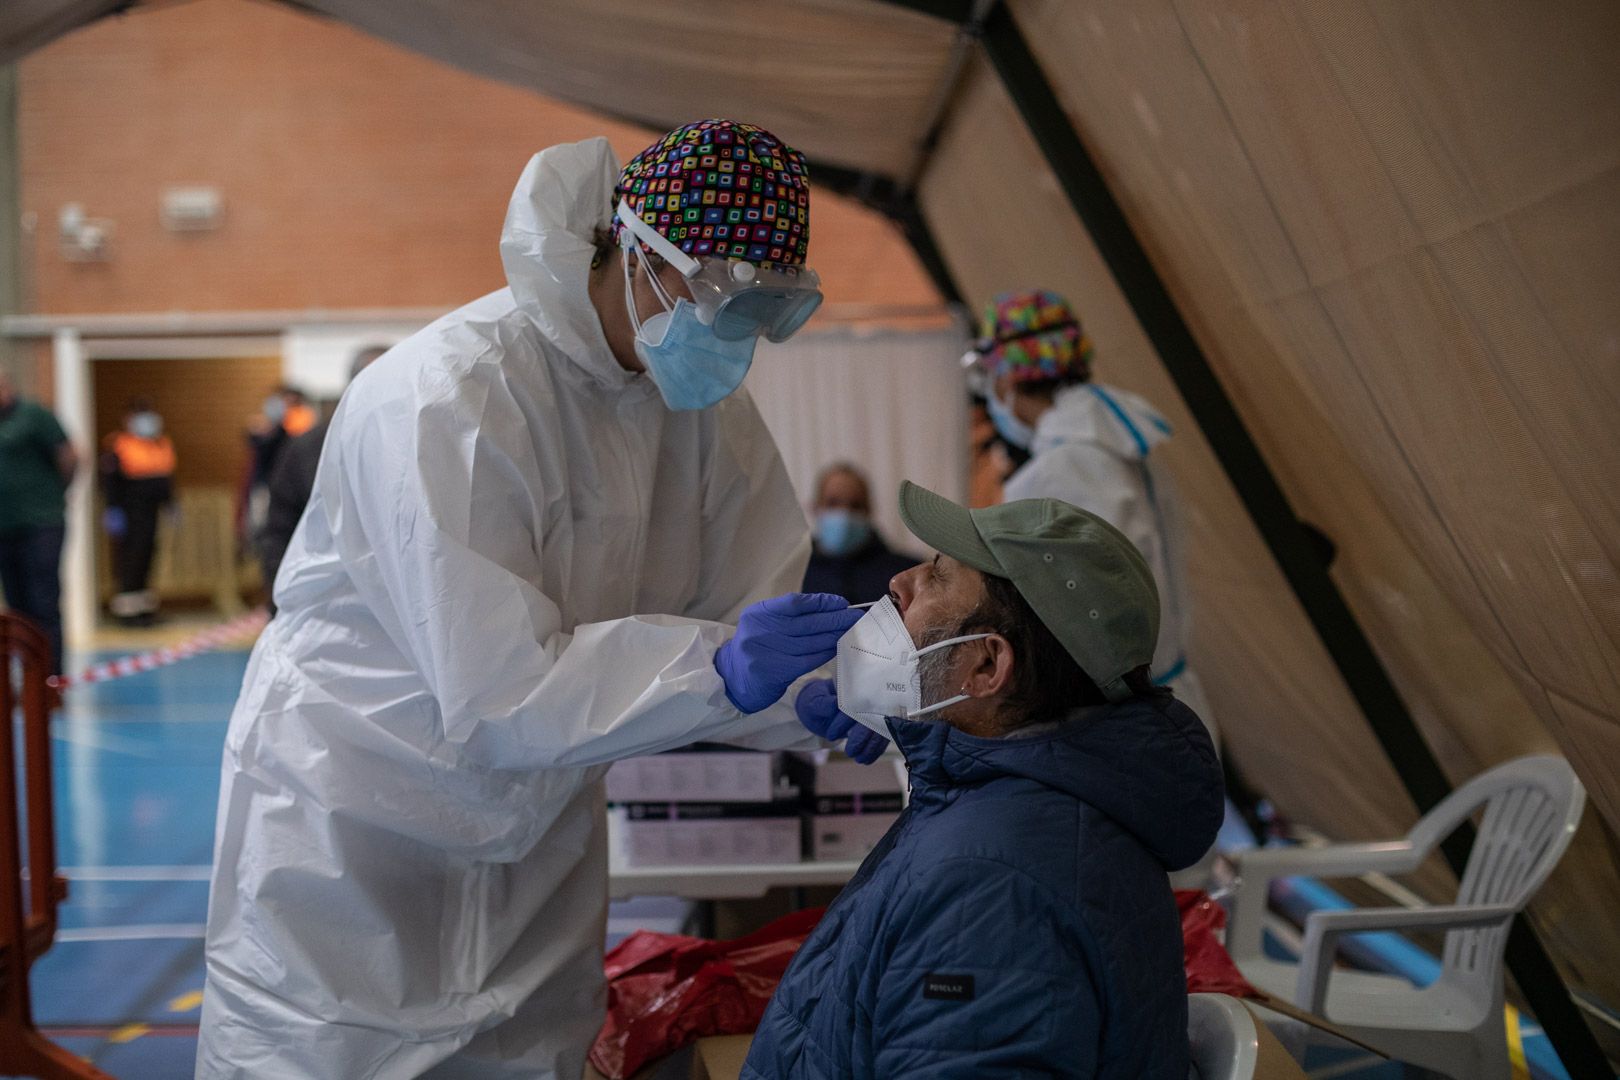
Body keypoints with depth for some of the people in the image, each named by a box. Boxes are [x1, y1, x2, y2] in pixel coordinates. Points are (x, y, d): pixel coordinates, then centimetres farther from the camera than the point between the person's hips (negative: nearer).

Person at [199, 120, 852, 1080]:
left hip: (535, 836, 7)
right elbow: (497, 693, -31)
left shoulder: (704, 400, -3)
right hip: (359, 823, -6)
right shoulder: (449, 401, -27)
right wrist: (716, 668, -40)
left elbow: (750, 619, -5)